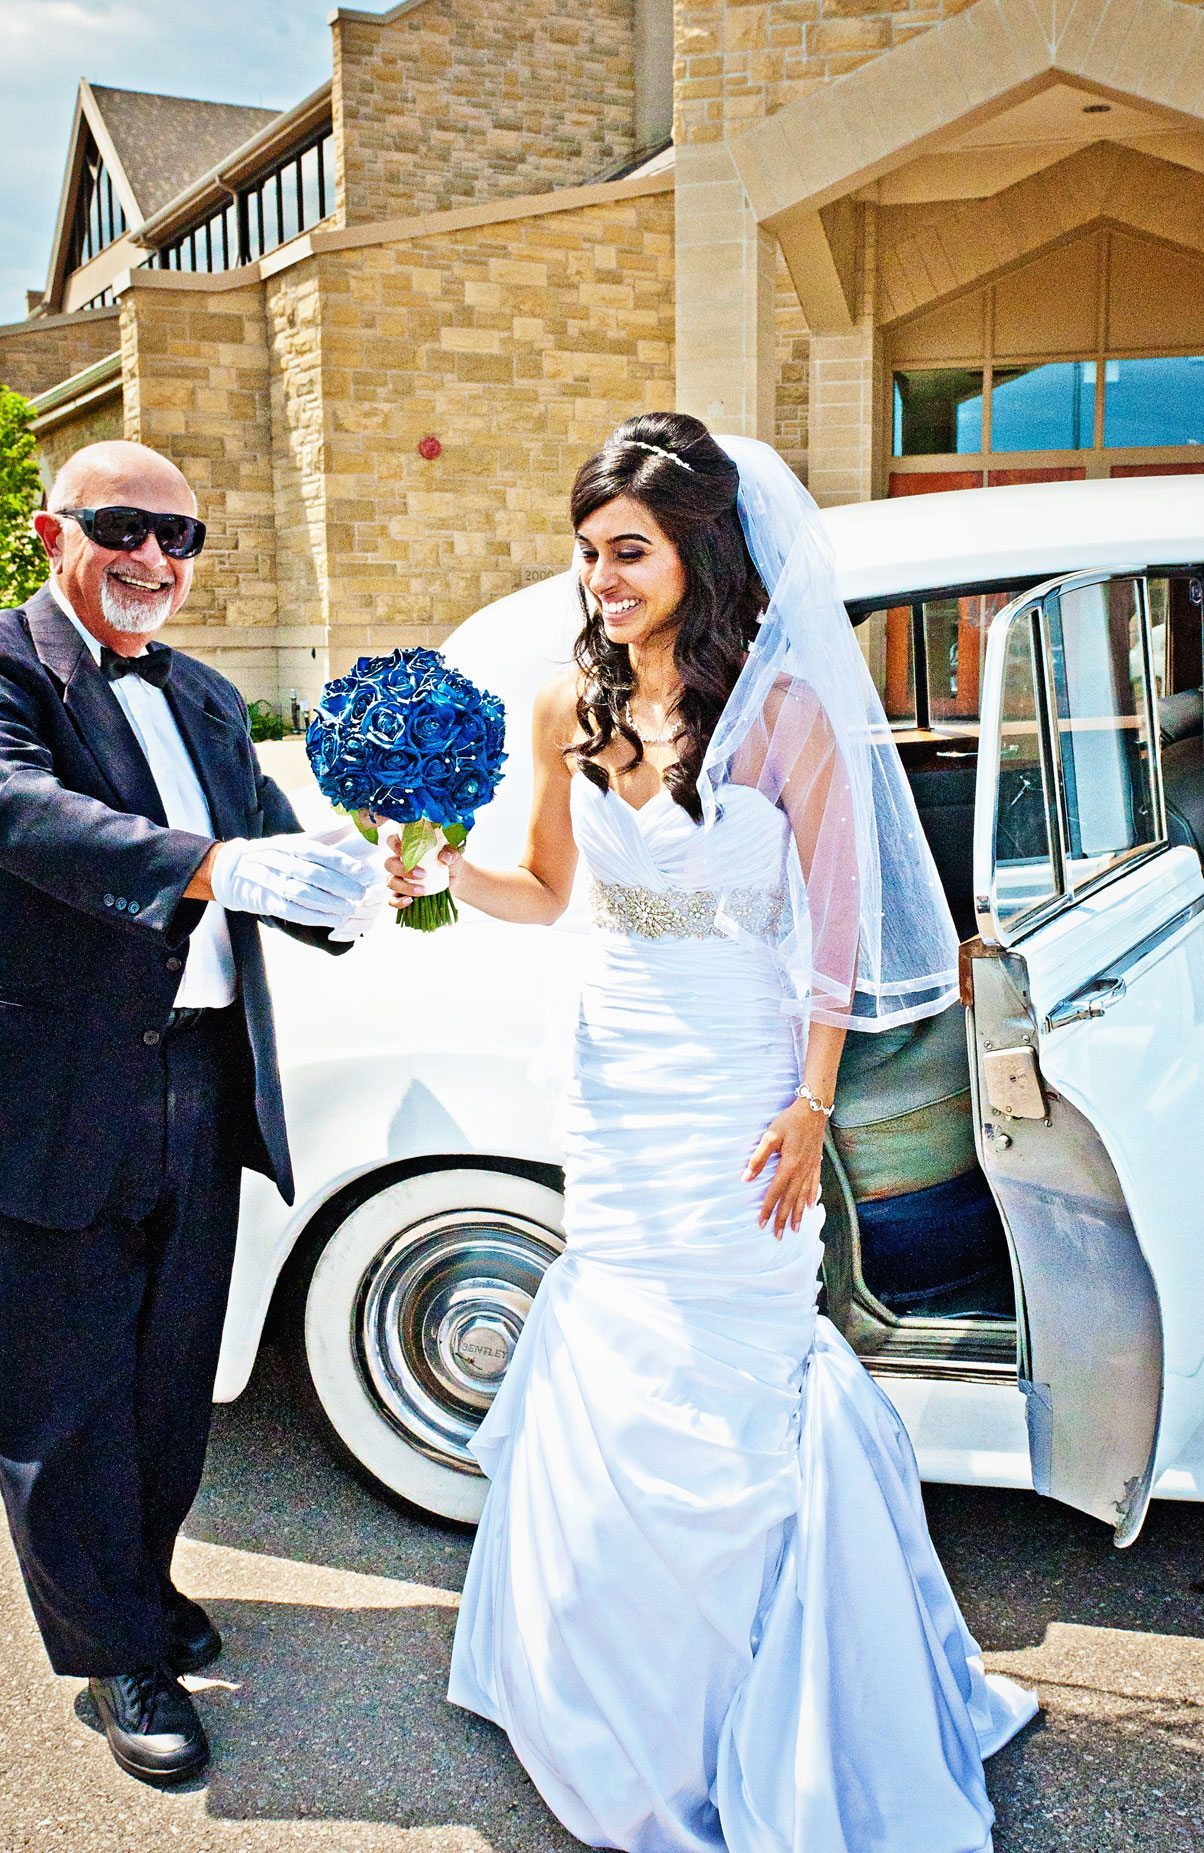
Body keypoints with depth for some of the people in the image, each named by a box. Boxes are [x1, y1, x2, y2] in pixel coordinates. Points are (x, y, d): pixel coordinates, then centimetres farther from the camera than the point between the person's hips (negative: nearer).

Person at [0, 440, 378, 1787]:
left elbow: (276, 849, 6)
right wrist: (211, 864, -42)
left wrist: (363, 880, -16)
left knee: (173, 1368, 20)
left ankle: (141, 1575, 43)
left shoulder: (206, 699, 14)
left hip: (205, 1091, 7)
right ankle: (119, 1650, 28)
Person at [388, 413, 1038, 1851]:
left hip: (741, 1095, -4)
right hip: (615, 1080, 5)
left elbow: (829, 923, -7)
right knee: (615, 1387, 12)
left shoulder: (785, 710, -11)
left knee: (719, 1393, 4)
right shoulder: (572, 710, 2)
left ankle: (737, 1732, 30)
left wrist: (810, 1107, -10)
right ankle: (632, 1701, 38)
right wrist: (449, 875, -6)